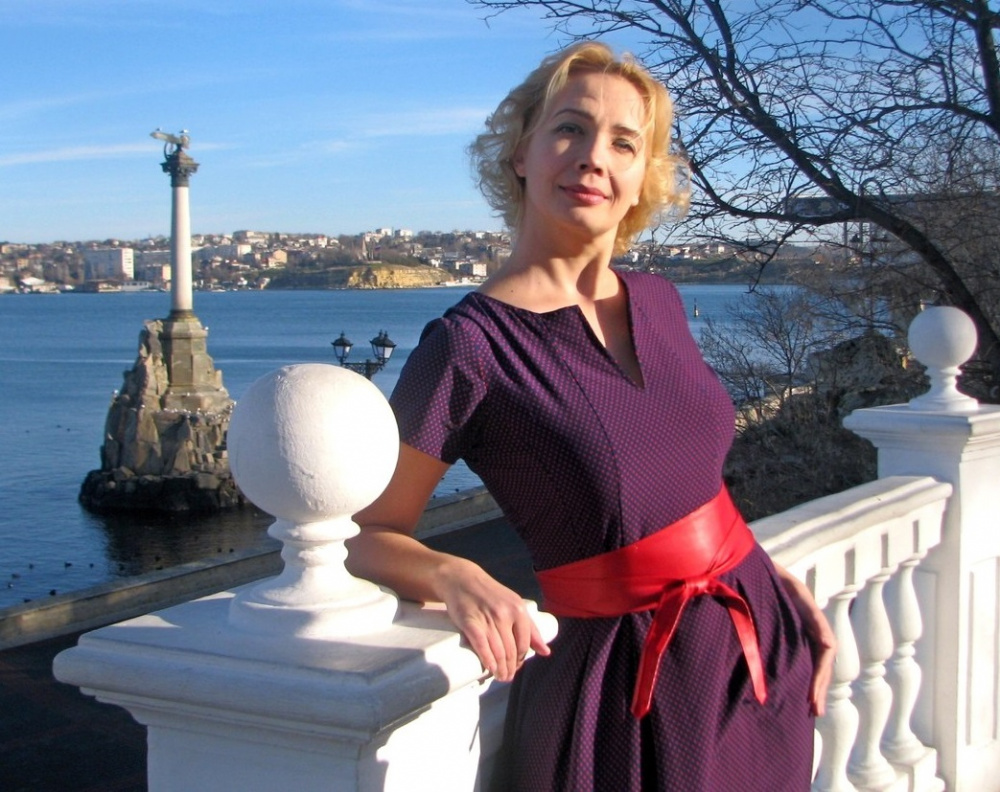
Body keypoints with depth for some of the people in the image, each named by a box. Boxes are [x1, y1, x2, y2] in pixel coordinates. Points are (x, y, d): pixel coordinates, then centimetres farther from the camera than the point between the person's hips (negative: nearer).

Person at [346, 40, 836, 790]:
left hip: (760, 652, 6)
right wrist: (454, 577, -27)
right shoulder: (470, 346, -17)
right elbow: (369, 534, -8)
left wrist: (772, 574, 4)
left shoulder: (659, 301, 2)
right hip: (636, 690, -6)